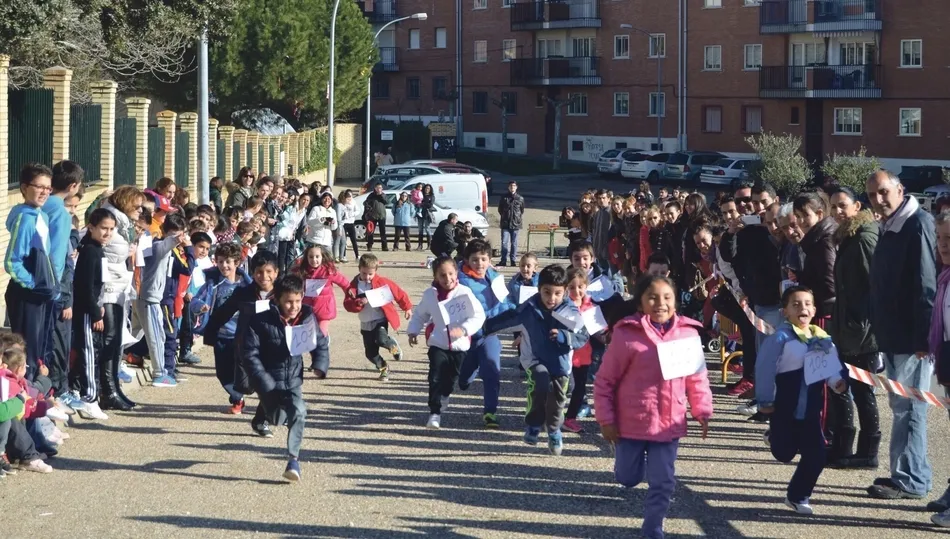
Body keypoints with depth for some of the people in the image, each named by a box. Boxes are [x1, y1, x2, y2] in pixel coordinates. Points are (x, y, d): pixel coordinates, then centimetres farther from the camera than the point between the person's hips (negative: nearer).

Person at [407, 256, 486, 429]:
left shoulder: (464, 292, -11)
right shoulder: (430, 295, -1)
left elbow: (478, 316, -11)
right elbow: (420, 314, 16)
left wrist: (464, 330, -22)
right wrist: (413, 331, 6)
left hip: (459, 346, 0)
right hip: (438, 345, 0)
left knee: (452, 377, 15)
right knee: (436, 379, -9)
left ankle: (443, 396, 46)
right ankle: (435, 412, -4)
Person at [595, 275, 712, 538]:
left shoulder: (688, 333, -3)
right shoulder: (627, 333, -13)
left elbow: (697, 378, 7)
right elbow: (604, 381, -7)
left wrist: (702, 411, 0)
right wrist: (606, 420, -7)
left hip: (668, 424, 2)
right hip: (630, 423, -2)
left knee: (663, 483, 5)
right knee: (628, 478, 15)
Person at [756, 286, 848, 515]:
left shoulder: (822, 339, 3)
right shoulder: (781, 337, -14)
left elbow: (832, 365, 6)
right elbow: (765, 368, -17)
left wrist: (839, 381, -15)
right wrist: (765, 400, -17)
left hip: (810, 409, 4)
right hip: (784, 407, -4)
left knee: (815, 456, 2)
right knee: (784, 454, 8)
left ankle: (798, 496, 21)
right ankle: (776, 436, 44)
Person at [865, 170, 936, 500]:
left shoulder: (918, 224, -15)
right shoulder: (889, 228, 14)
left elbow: (926, 284, -20)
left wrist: (924, 336, -23)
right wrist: (881, 329, 15)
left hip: (913, 336, -10)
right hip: (894, 335, 10)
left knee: (907, 407, -5)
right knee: (902, 405, 14)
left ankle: (911, 479, 0)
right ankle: (906, 473, 21)